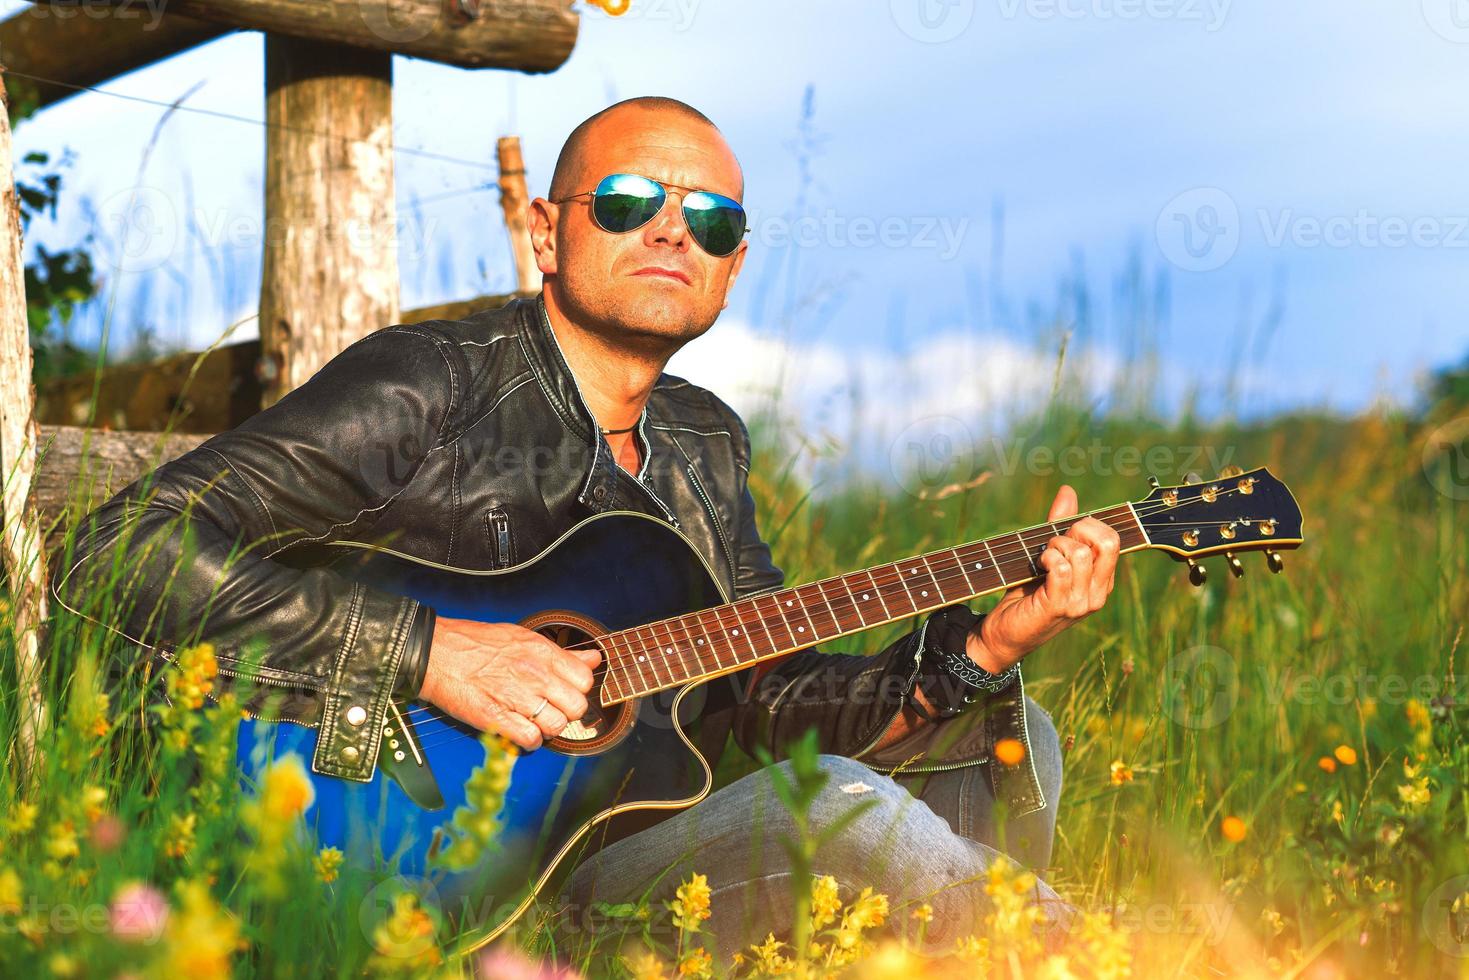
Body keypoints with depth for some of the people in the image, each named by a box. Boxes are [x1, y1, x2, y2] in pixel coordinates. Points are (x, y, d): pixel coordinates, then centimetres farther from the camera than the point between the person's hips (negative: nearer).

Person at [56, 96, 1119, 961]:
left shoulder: (704, 446, 12)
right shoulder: (425, 385, -12)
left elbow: (769, 698, 7)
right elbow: (124, 549, -20)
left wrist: (979, 653, -7)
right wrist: (431, 650, -26)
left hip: (632, 817, 8)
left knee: (1009, 741, 6)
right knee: (839, 808, -28)